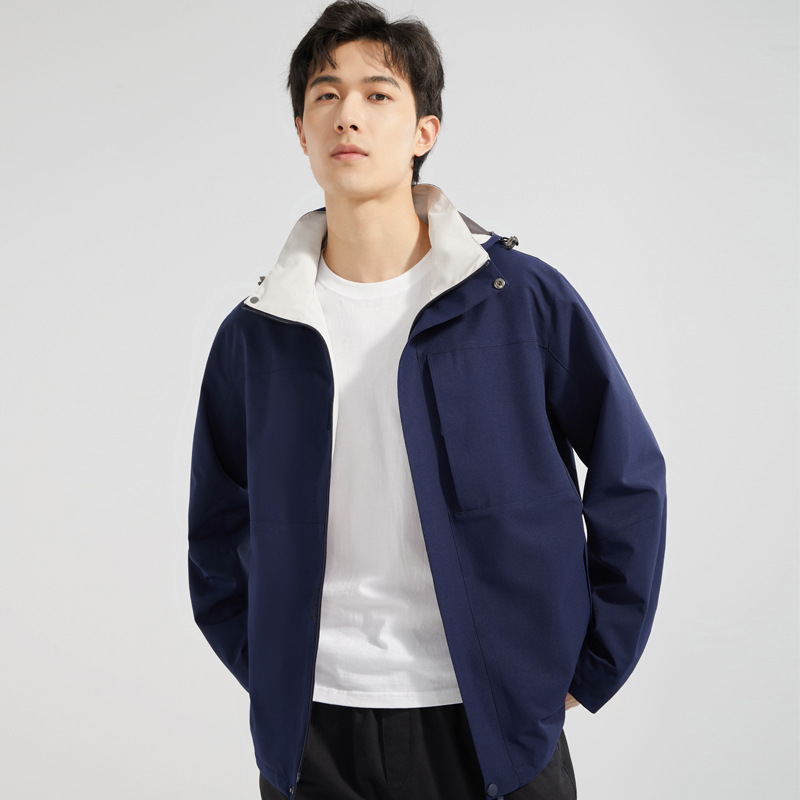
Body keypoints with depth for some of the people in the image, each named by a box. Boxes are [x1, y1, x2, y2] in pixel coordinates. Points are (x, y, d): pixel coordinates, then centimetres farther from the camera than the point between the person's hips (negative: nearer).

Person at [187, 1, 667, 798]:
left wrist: (586, 669, 1)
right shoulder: (254, 335, 1)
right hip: (314, 729, 2)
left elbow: (631, 478, 1)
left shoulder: (524, 298, -6)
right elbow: (217, 531, 13)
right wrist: (266, 672, 6)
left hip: (493, 725, -1)